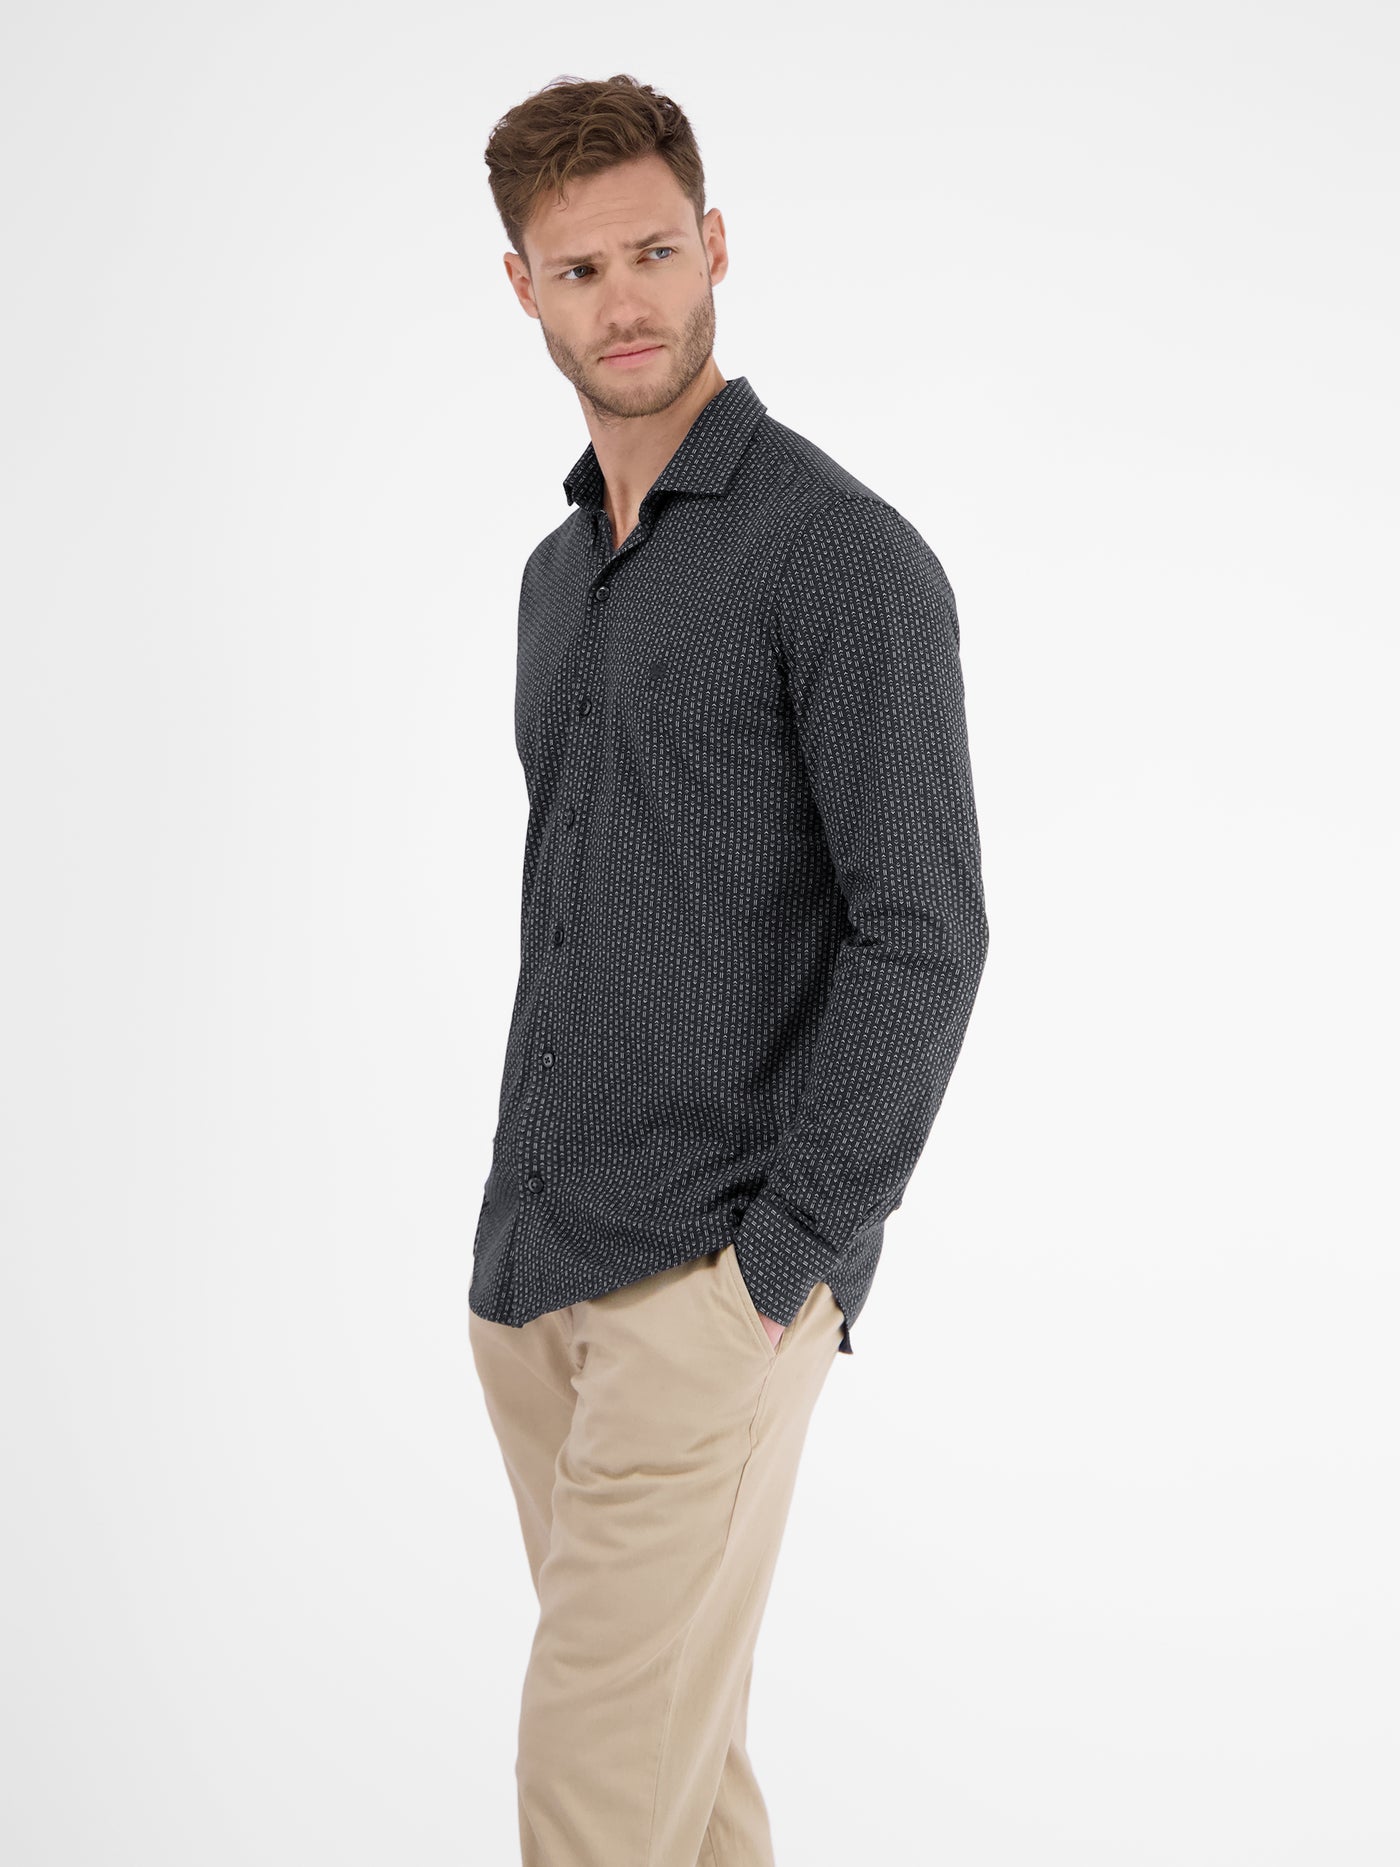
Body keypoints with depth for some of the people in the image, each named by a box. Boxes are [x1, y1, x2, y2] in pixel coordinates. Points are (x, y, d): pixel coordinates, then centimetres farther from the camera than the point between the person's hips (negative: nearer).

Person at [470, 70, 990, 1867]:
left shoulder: (843, 554, -10)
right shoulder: (558, 571, 15)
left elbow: (924, 933, -15)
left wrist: (784, 1256, -16)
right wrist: (520, 1217, 16)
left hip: (714, 1280, -7)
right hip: (530, 1267, 8)